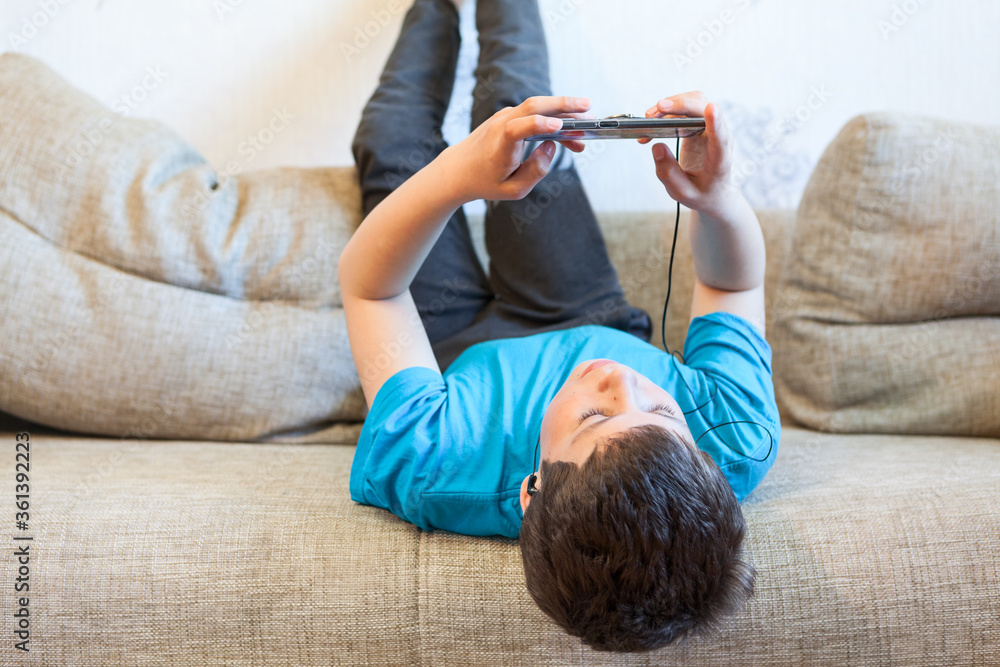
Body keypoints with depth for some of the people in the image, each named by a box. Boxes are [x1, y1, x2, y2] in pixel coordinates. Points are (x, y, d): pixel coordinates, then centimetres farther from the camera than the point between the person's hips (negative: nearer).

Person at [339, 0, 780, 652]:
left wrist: (458, 176, -53)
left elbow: (366, 281, -35)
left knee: (393, 145, 16)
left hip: (460, 350, -1)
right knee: (513, 102, 14)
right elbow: (737, 282, -26)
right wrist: (716, 196, -48)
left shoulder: (431, 477, -52)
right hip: (601, 325, 2)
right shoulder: (738, 451, -46)